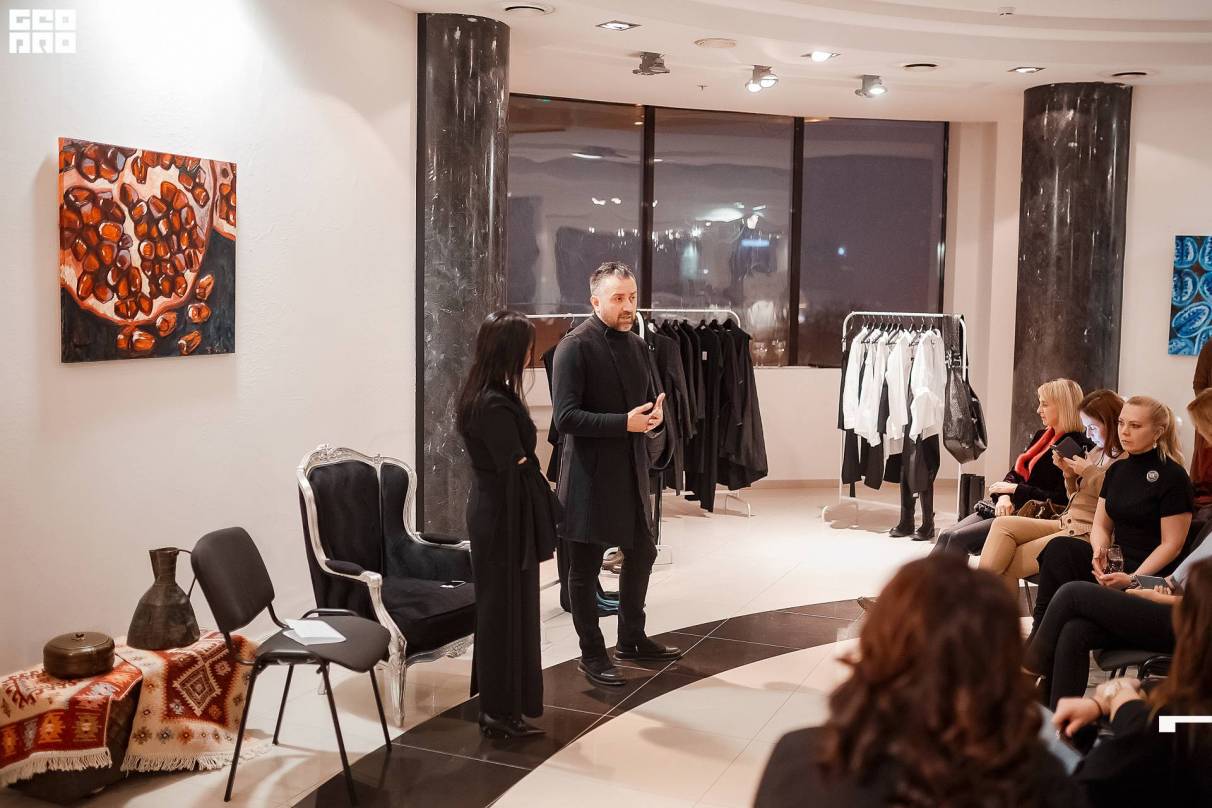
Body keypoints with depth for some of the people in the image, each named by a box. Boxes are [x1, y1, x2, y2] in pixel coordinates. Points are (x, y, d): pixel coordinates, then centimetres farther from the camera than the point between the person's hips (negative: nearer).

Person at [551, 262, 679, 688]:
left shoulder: (637, 345, 10)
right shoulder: (575, 347, -14)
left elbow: (654, 399, 18)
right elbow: (565, 416, -20)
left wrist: (655, 417, -6)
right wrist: (626, 423, -23)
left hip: (632, 470, 8)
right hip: (590, 474, -8)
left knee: (642, 553, 18)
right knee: (584, 566, 5)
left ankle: (632, 638, 37)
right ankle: (591, 654, 20)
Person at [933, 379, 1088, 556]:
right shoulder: (1041, 436, 17)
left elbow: (1061, 499, -17)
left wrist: (1015, 489, -10)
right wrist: (1004, 495, -8)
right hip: (1010, 508, 8)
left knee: (958, 539, -21)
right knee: (946, 536, -8)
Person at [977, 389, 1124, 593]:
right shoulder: (1096, 452, 19)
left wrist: (1089, 472, -14)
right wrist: (1069, 473, 6)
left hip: (1088, 534, -9)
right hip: (1066, 523, 9)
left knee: (1008, 566, -15)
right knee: (1002, 525, -14)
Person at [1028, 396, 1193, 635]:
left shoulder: (1173, 476, -7)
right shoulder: (1117, 470, 14)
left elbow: (1172, 544, -10)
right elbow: (1101, 525, 14)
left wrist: (1132, 579, -21)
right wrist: (1100, 552, -9)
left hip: (1149, 574, -6)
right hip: (1116, 562, 6)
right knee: (1059, 548, -23)